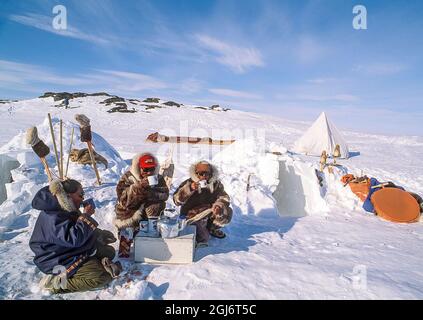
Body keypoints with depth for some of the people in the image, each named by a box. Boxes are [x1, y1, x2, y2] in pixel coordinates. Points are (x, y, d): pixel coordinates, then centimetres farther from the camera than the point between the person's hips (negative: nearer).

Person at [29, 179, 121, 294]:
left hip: (71, 249, 10)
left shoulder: (65, 208, 2)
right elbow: (74, 239, -34)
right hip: (58, 261, -9)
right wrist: (85, 216, -27)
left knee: (109, 251, 11)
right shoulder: (53, 217, -28)